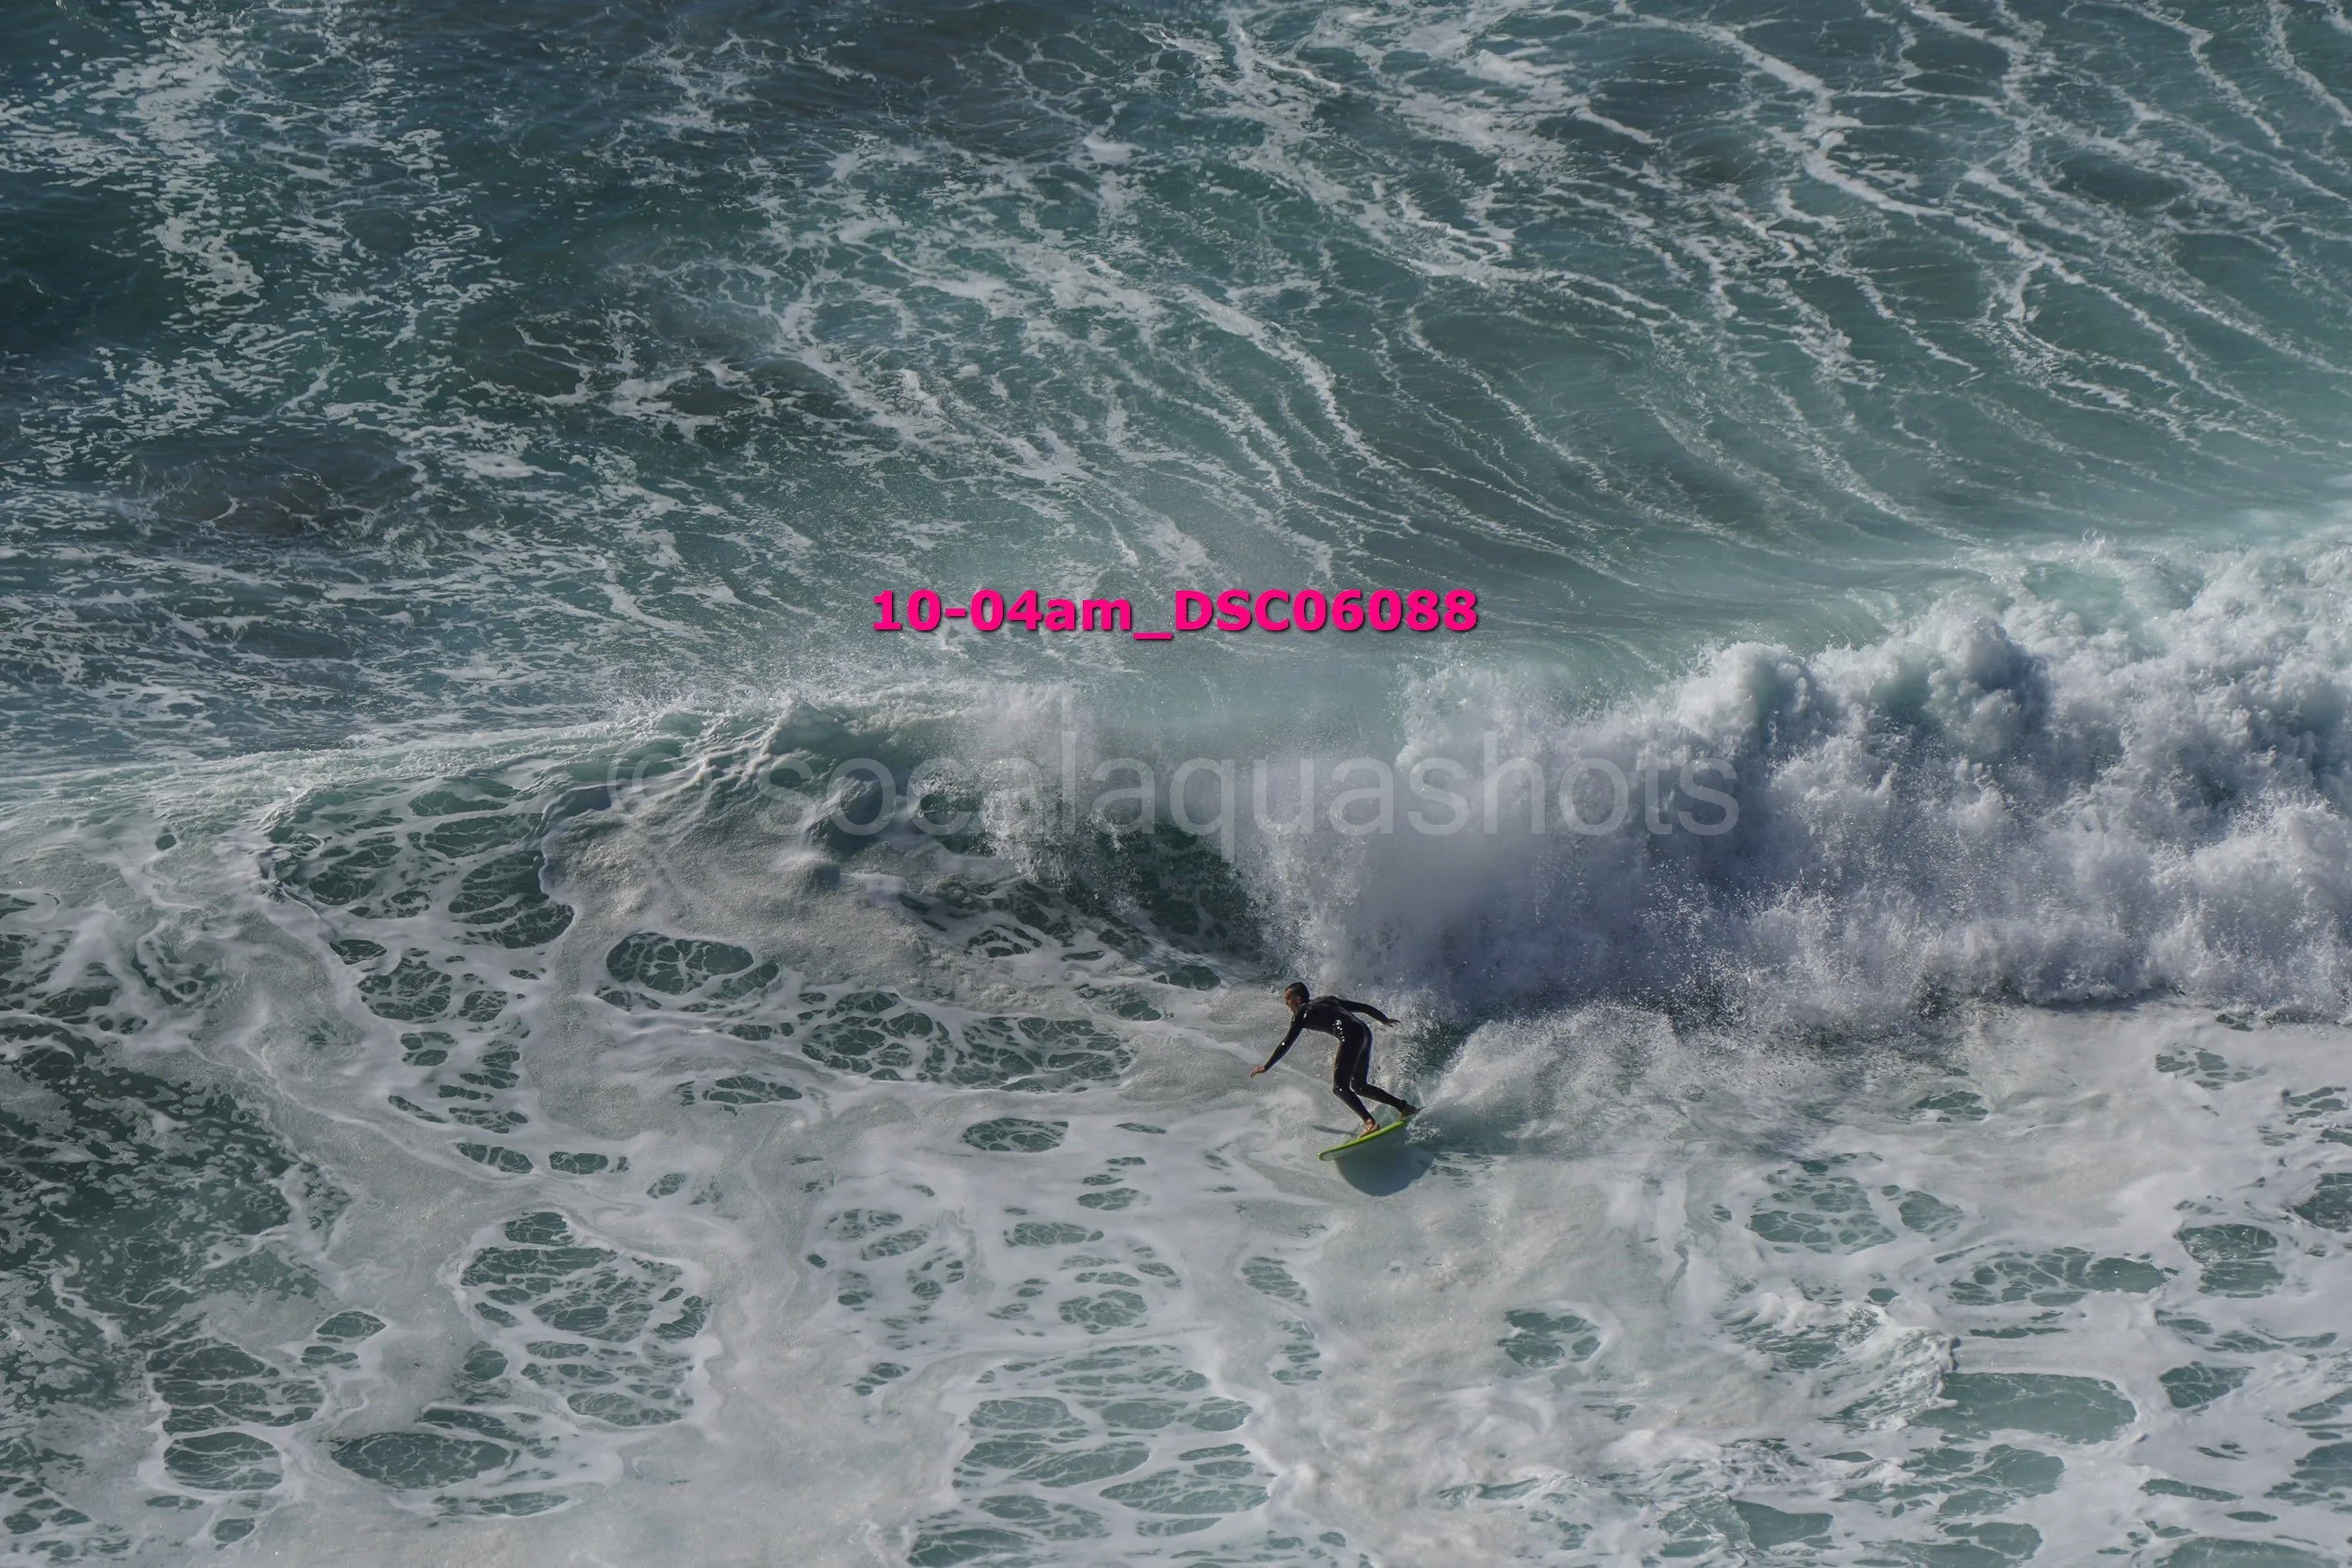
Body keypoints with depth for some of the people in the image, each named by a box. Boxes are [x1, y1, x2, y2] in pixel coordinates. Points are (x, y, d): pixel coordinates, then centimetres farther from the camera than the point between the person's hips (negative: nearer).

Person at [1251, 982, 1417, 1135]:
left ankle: (1370, 1123, -28)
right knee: (1358, 1085, 20)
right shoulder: (1327, 1000, 28)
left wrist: (1266, 1067, 11)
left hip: (1350, 1036, -8)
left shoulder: (1302, 1013, 8)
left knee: (1339, 1087, -10)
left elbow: (1286, 1044, 5)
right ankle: (1404, 1107, 15)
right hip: (1365, 1033, 8)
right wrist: (1385, 1020, 46)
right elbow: (1363, 1007, 32)